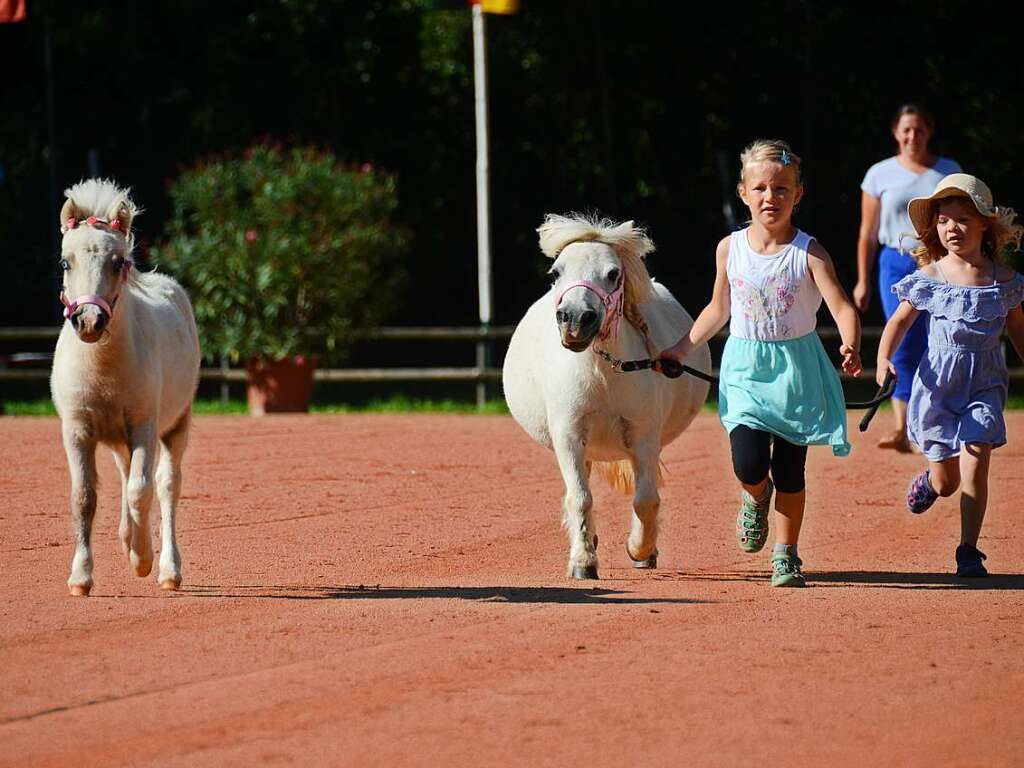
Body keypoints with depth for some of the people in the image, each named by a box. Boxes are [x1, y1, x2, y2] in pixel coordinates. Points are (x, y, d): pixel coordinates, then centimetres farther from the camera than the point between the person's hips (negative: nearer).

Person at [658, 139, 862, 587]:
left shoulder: (808, 253, -9)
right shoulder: (730, 249, 0)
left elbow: (841, 306, -19)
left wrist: (851, 346, -38)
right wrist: (682, 349, 12)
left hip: (796, 369, -1)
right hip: (745, 369, 1)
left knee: (789, 471, 2)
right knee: (749, 463, -14)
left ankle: (785, 555, 17)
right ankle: (756, 498, 22)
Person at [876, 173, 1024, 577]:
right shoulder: (929, 278, -4)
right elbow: (899, 321, 5)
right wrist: (883, 358, -10)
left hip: (985, 382, 0)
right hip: (939, 381, 0)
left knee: (974, 465, -14)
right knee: (946, 482, 8)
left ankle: (968, 551, -6)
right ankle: (930, 480, 46)